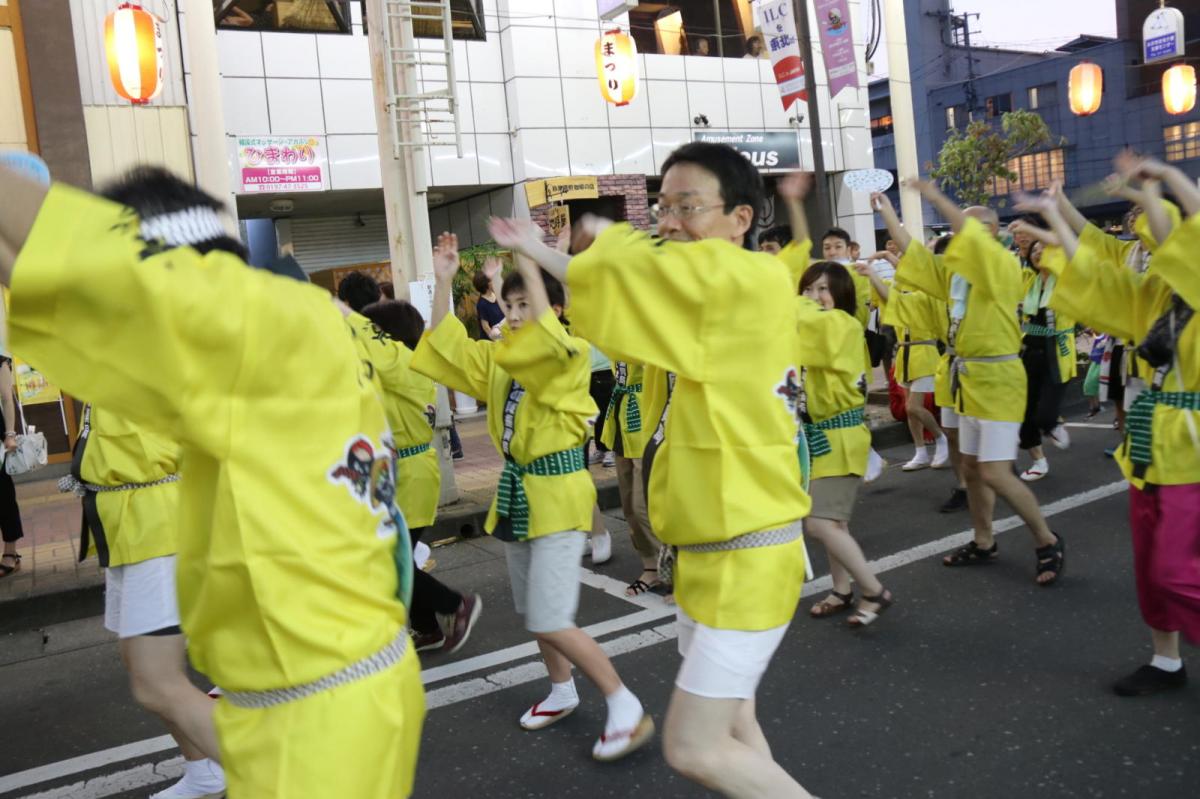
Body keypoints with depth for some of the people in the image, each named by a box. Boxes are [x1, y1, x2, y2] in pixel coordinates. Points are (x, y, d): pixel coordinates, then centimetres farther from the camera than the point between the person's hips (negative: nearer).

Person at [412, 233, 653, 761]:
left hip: (556, 493, -8)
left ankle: (625, 707, 3)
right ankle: (562, 692, 38)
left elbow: (546, 336, -34)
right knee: (534, 614, 18)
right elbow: (447, 345, 9)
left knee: (551, 620, -11)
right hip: (516, 490, 8)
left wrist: (530, 262, -35)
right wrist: (443, 281, 0)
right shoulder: (499, 358, 8)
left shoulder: (571, 356, -13)